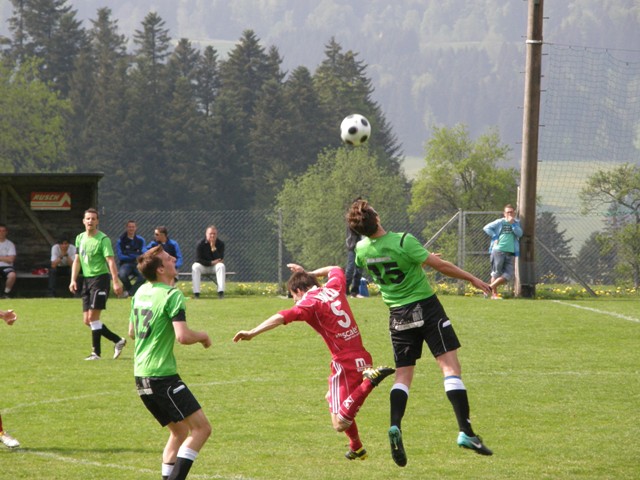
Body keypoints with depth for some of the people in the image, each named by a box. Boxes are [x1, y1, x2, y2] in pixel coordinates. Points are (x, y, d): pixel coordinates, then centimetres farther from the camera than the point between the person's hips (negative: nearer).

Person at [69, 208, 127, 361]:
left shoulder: (103, 239, -10)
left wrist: (116, 282, -26)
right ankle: (118, 340, 17)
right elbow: (77, 260, 17)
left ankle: (96, 352, -5)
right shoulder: (80, 238, 12)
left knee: (93, 316, -12)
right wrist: (73, 280, 7)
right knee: (87, 321, 6)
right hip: (86, 280, 8)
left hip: (100, 278, -8)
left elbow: (110, 261, -18)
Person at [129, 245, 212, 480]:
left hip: (141, 377, 9)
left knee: (179, 432, 18)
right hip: (163, 376, -9)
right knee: (201, 428, -7)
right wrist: (203, 336, -4)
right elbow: (183, 336, -23)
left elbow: (132, 332, 24)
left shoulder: (141, 292, 12)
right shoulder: (172, 295, -14)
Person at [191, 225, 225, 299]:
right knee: (195, 266, -32)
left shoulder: (220, 244, -7)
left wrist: (213, 248, -27)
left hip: (215, 266, 1)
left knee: (221, 266, -32)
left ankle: (221, 292, -39)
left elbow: (220, 259, -17)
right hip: (203, 266, -1)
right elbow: (198, 260, -14)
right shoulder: (200, 244, -10)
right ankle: (196, 293, -35)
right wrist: (211, 262, -21)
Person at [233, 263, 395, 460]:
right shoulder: (334, 288, 13)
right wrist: (308, 273, 38)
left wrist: (252, 333, -26)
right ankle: (356, 449, 29)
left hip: (344, 363, -8)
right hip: (362, 357, 8)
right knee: (331, 398, 30)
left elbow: (282, 317, -23)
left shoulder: (309, 303, -7)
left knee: (340, 424, -10)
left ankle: (370, 380, -25)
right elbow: (336, 270, 37)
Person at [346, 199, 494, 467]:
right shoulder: (403, 242, -18)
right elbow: (440, 265, -12)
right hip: (426, 306, -5)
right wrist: (472, 279, 2)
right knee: (450, 366, -5)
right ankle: (465, 432, -14)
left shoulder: (361, 250, -1)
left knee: (403, 375, 11)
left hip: (397, 314, 5)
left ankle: (395, 426, -14)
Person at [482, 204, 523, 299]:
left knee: (509, 274, -3)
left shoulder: (516, 223, 12)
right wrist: (494, 237, -9)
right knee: (496, 273, 1)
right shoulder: (500, 222, 2)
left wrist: (512, 223, -10)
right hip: (498, 250, -4)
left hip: (510, 252, 4)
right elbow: (486, 228, -1)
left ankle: (491, 287, 7)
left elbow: (519, 233, -4)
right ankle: (494, 294, 6)